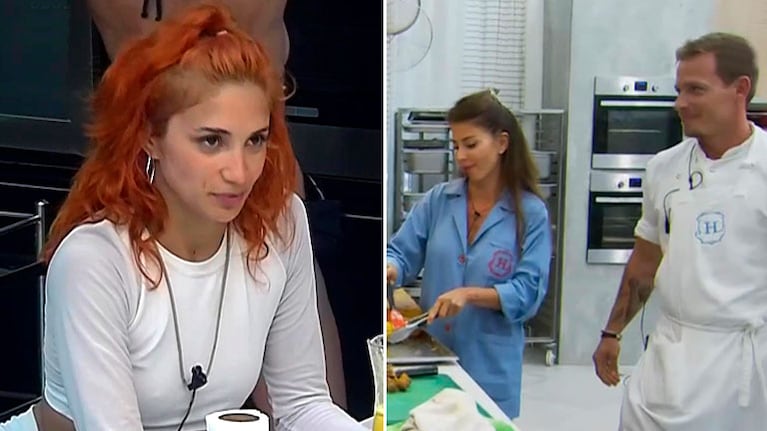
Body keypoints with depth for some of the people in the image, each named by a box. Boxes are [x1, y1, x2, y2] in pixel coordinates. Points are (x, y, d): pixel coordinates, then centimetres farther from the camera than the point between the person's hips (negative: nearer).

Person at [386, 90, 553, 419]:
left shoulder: (531, 213, -6)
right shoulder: (438, 199, 2)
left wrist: (470, 294, -22)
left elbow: (528, 293, -10)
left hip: (490, 365, -2)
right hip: (430, 355, 2)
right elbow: (401, 253, 2)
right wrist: (388, 271, -20)